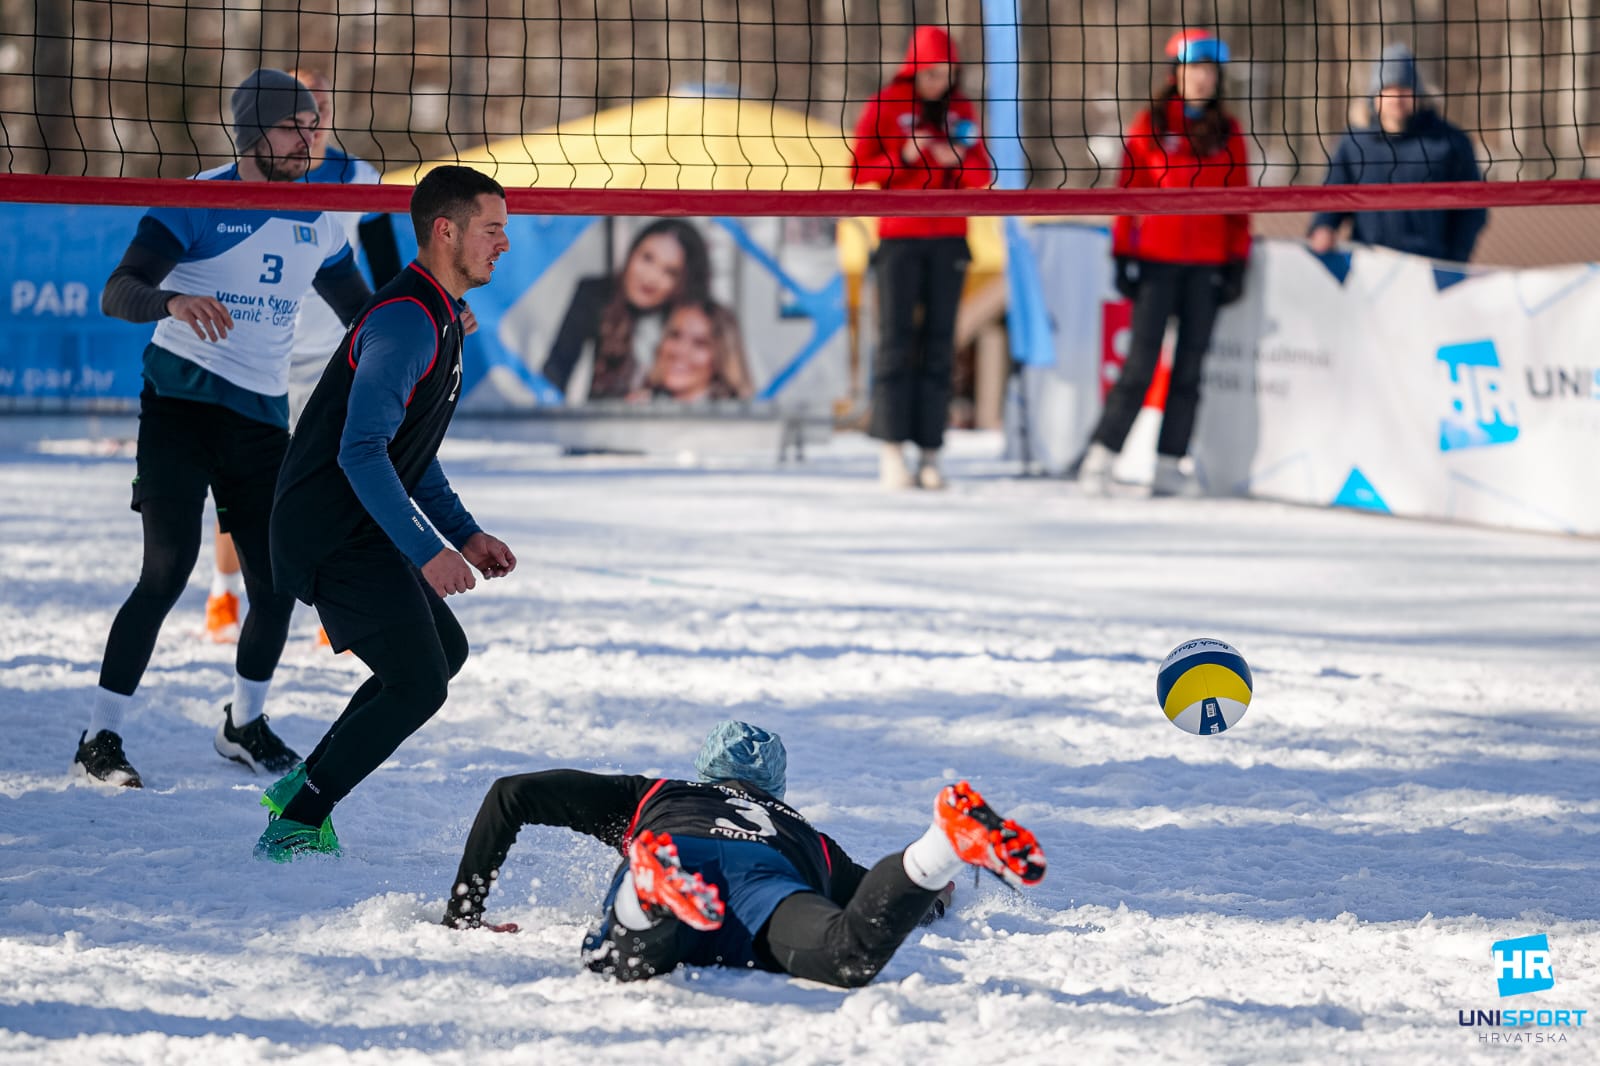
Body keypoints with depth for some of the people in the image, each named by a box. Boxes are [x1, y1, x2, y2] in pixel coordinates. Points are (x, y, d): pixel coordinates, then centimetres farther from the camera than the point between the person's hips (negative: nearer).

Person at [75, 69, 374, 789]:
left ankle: (244, 725, 26)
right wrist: (174, 303, -41)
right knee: (168, 570, -15)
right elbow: (117, 292, -20)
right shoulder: (197, 204, -10)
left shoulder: (314, 221, 9)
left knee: (277, 580, 3)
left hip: (263, 418, 6)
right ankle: (99, 740, -7)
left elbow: (362, 312, 20)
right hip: (183, 401, -5)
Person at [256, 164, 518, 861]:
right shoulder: (405, 321, -20)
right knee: (417, 683, -13)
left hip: (362, 529, 11)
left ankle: (302, 786, 23)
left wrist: (464, 533, 17)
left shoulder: (438, 316, 14)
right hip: (332, 533, -11)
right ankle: (295, 825, -5)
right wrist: (426, 551, -27)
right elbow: (361, 452, -26)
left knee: (444, 648, 22)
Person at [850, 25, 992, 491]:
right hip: (899, 236, -3)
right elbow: (860, 171, -2)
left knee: (938, 343, 0)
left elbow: (982, 177, 10)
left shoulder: (962, 111, 10)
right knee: (896, 338, -8)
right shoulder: (884, 106, 0)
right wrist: (904, 158, -17)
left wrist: (957, 160, -11)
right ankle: (891, 448, -10)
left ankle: (930, 450, -1)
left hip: (949, 238, 3)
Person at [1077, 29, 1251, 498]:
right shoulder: (1150, 125, 2)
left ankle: (1169, 461, 8)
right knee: (1141, 362, -7)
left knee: (1189, 367, 3)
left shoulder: (1227, 133, 9)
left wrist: (1237, 263, 4)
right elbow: (1129, 192, 2)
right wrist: (1124, 256, -3)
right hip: (1157, 260, -3)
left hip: (1206, 265, 3)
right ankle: (1100, 455, 1)